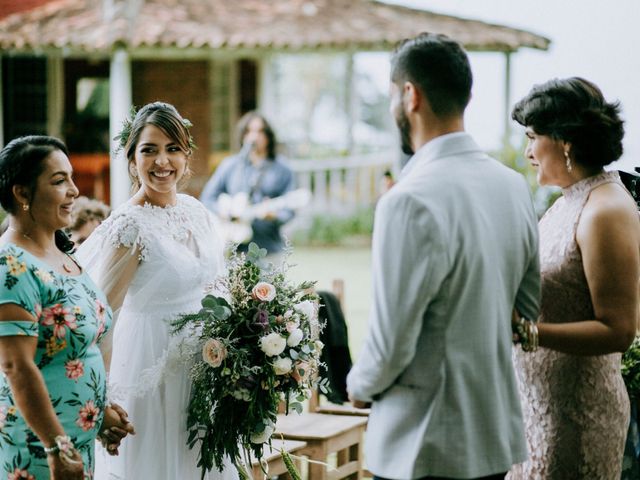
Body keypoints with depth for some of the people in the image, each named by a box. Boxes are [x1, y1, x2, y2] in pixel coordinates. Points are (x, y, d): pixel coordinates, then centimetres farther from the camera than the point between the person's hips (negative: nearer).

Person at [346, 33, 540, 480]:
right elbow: (537, 305, 12)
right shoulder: (514, 185, 3)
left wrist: (359, 385, 0)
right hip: (499, 436, 7)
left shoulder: (410, 201, -21)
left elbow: (391, 341, -19)